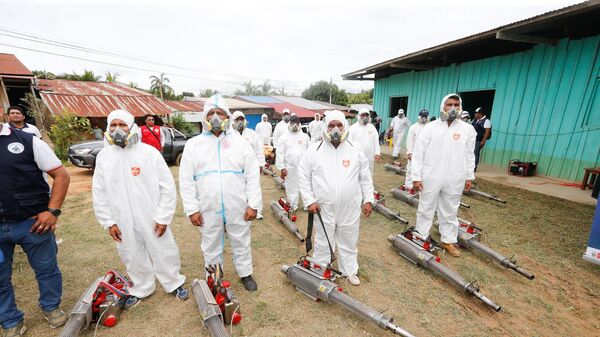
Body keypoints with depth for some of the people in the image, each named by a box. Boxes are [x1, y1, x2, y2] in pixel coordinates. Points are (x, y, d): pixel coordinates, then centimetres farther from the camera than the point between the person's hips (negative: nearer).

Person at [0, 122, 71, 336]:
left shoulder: (27, 141, -5)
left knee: (46, 268, 13)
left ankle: (51, 307, 36)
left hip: (32, 222, -3)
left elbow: (61, 175, -6)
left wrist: (53, 210, -14)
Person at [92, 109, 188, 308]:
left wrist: (163, 217, -11)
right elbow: (99, 193, 6)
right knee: (133, 257, 18)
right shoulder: (103, 156, 1)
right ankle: (141, 289, 41)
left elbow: (167, 188, -9)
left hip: (152, 219, -3)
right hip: (123, 222, 3)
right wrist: (108, 222, 1)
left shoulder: (149, 152, -10)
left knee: (163, 253, 10)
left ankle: (174, 284, 33)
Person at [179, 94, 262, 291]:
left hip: (237, 208, 0)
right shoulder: (193, 144, 1)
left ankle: (245, 273, 39)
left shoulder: (240, 143, -1)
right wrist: (192, 209, -4)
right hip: (208, 209, 1)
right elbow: (186, 181, 1)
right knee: (211, 247, 18)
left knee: (241, 244, 17)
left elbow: (252, 176, -3)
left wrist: (253, 204, -7)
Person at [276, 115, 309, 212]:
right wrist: (281, 167, -6)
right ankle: (292, 207, 20)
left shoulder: (305, 136, 8)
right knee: (291, 188, 6)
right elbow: (280, 153, 0)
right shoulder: (284, 137, 3)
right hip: (290, 168, -1)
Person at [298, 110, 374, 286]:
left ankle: (350, 271, 42)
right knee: (323, 242, 15)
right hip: (324, 208, -1)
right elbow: (303, 176, -2)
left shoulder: (355, 151, 0)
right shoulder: (314, 150, -6)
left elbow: (365, 178, 7)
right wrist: (309, 200, -7)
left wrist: (368, 200, 4)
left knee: (349, 242, 19)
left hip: (350, 208, 2)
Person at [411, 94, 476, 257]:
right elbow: (418, 153, -7)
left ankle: (448, 241, 32)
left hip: (454, 180, 3)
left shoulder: (467, 129, 3)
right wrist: (416, 177, -10)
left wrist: (469, 176, 10)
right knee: (425, 209, 10)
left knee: (450, 211, 16)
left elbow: (469, 155, 10)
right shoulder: (430, 127, -6)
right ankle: (420, 237, 25)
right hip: (430, 178, -2)